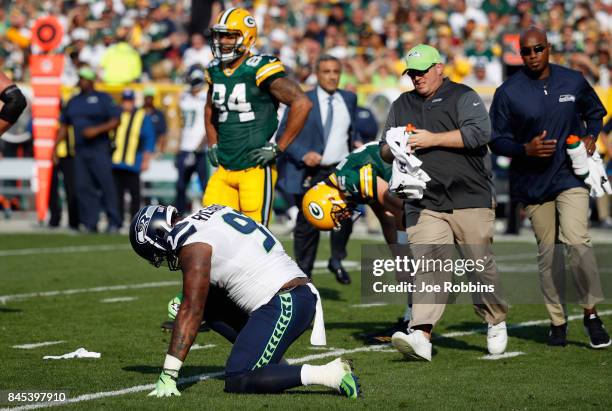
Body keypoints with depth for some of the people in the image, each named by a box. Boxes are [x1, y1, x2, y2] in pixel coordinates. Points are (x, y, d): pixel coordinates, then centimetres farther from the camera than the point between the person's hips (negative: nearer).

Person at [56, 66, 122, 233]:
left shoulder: (103, 98, 1)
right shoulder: (73, 102, 17)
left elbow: (115, 121, -5)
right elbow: (64, 126, 20)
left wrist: (97, 130, -16)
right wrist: (55, 146, 12)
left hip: (99, 149, -6)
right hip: (79, 150, 6)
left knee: (106, 185, -8)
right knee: (82, 187, 1)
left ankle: (114, 222, -3)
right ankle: (90, 224, 6)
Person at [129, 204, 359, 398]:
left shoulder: (193, 244, -9)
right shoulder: (209, 217, 18)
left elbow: (191, 312, -14)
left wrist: (168, 376, -14)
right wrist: (181, 300, 20)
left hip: (286, 304, -10)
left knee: (237, 382, -11)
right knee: (209, 304, 18)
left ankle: (327, 374, -15)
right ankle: (267, 358, 9)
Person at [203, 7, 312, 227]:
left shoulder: (260, 69, -12)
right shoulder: (215, 71, 11)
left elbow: (301, 103, -19)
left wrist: (278, 148, -15)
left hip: (255, 169, -7)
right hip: (224, 169, 7)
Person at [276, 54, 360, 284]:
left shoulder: (349, 99, 13)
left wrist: (355, 142, 6)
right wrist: (303, 154, -18)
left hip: (341, 170, 2)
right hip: (310, 173, -2)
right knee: (307, 225, 3)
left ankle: (337, 260, 4)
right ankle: (303, 272, 17)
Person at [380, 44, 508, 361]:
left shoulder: (463, 97, 3)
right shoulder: (401, 106, 20)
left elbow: (480, 132, -14)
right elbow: (384, 152, 22)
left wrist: (433, 139, -16)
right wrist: (393, 148, -3)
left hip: (469, 200, -3)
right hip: (424, 205, 3)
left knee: (481, 265, 3)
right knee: (427, 266, -13)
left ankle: (495, 323, 26)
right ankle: (421, 335, -25)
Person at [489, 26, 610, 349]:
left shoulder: (573, 82, 3)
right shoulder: (508, 92, -4)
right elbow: (496, 140, -1)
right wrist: (525, 149, -18)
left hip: (571, 175, 0)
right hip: (533, 183, 0)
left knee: (577, 241, -17)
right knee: (548, 252, 4)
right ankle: (557, 321, 17)